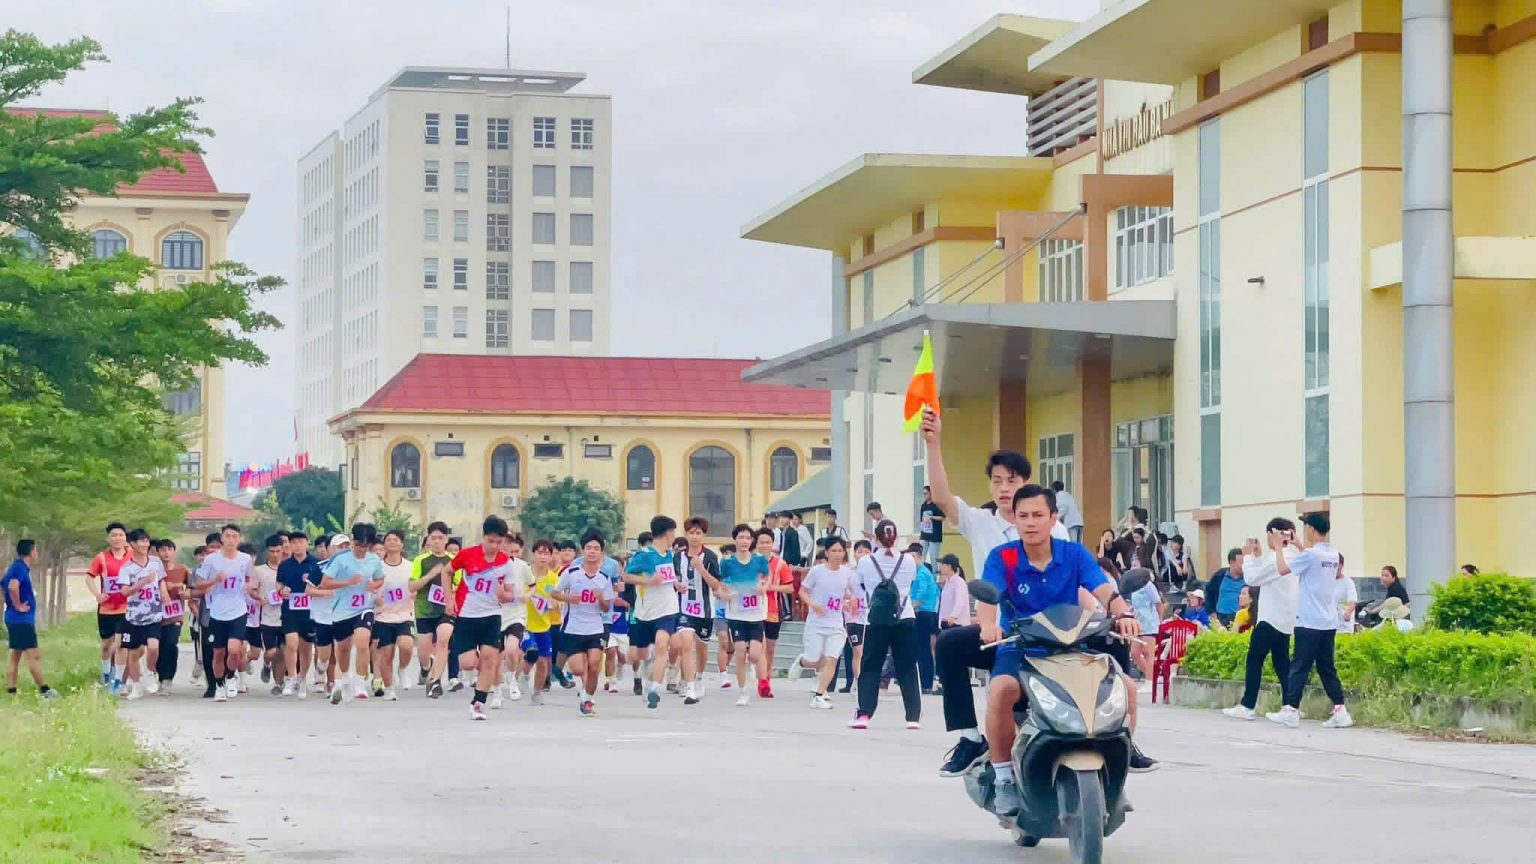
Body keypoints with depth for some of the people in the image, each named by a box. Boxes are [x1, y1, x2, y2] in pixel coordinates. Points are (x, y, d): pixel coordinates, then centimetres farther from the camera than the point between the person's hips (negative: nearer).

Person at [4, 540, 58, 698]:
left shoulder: (17, 567, 15)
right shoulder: (20, 568, -15)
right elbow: (13, 587, -33)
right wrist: (18, 606, -20)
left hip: (15, 619, 10)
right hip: (22, 619, -10)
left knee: (16, 656, 10)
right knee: (33, 655, -7)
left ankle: (11, 691, 10)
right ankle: (44, 689, -5)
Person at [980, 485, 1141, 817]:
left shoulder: (1075, 554, 3)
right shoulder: (1002, 558, -1)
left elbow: (1103, 590, -12)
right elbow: (988, 596, -18)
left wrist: (1123, 614, -35)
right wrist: (988, 624, -42)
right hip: (1018, 650, -2)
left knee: (1125, 687, -18)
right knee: (1001, 689, -36)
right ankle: (1004, 778, -19)